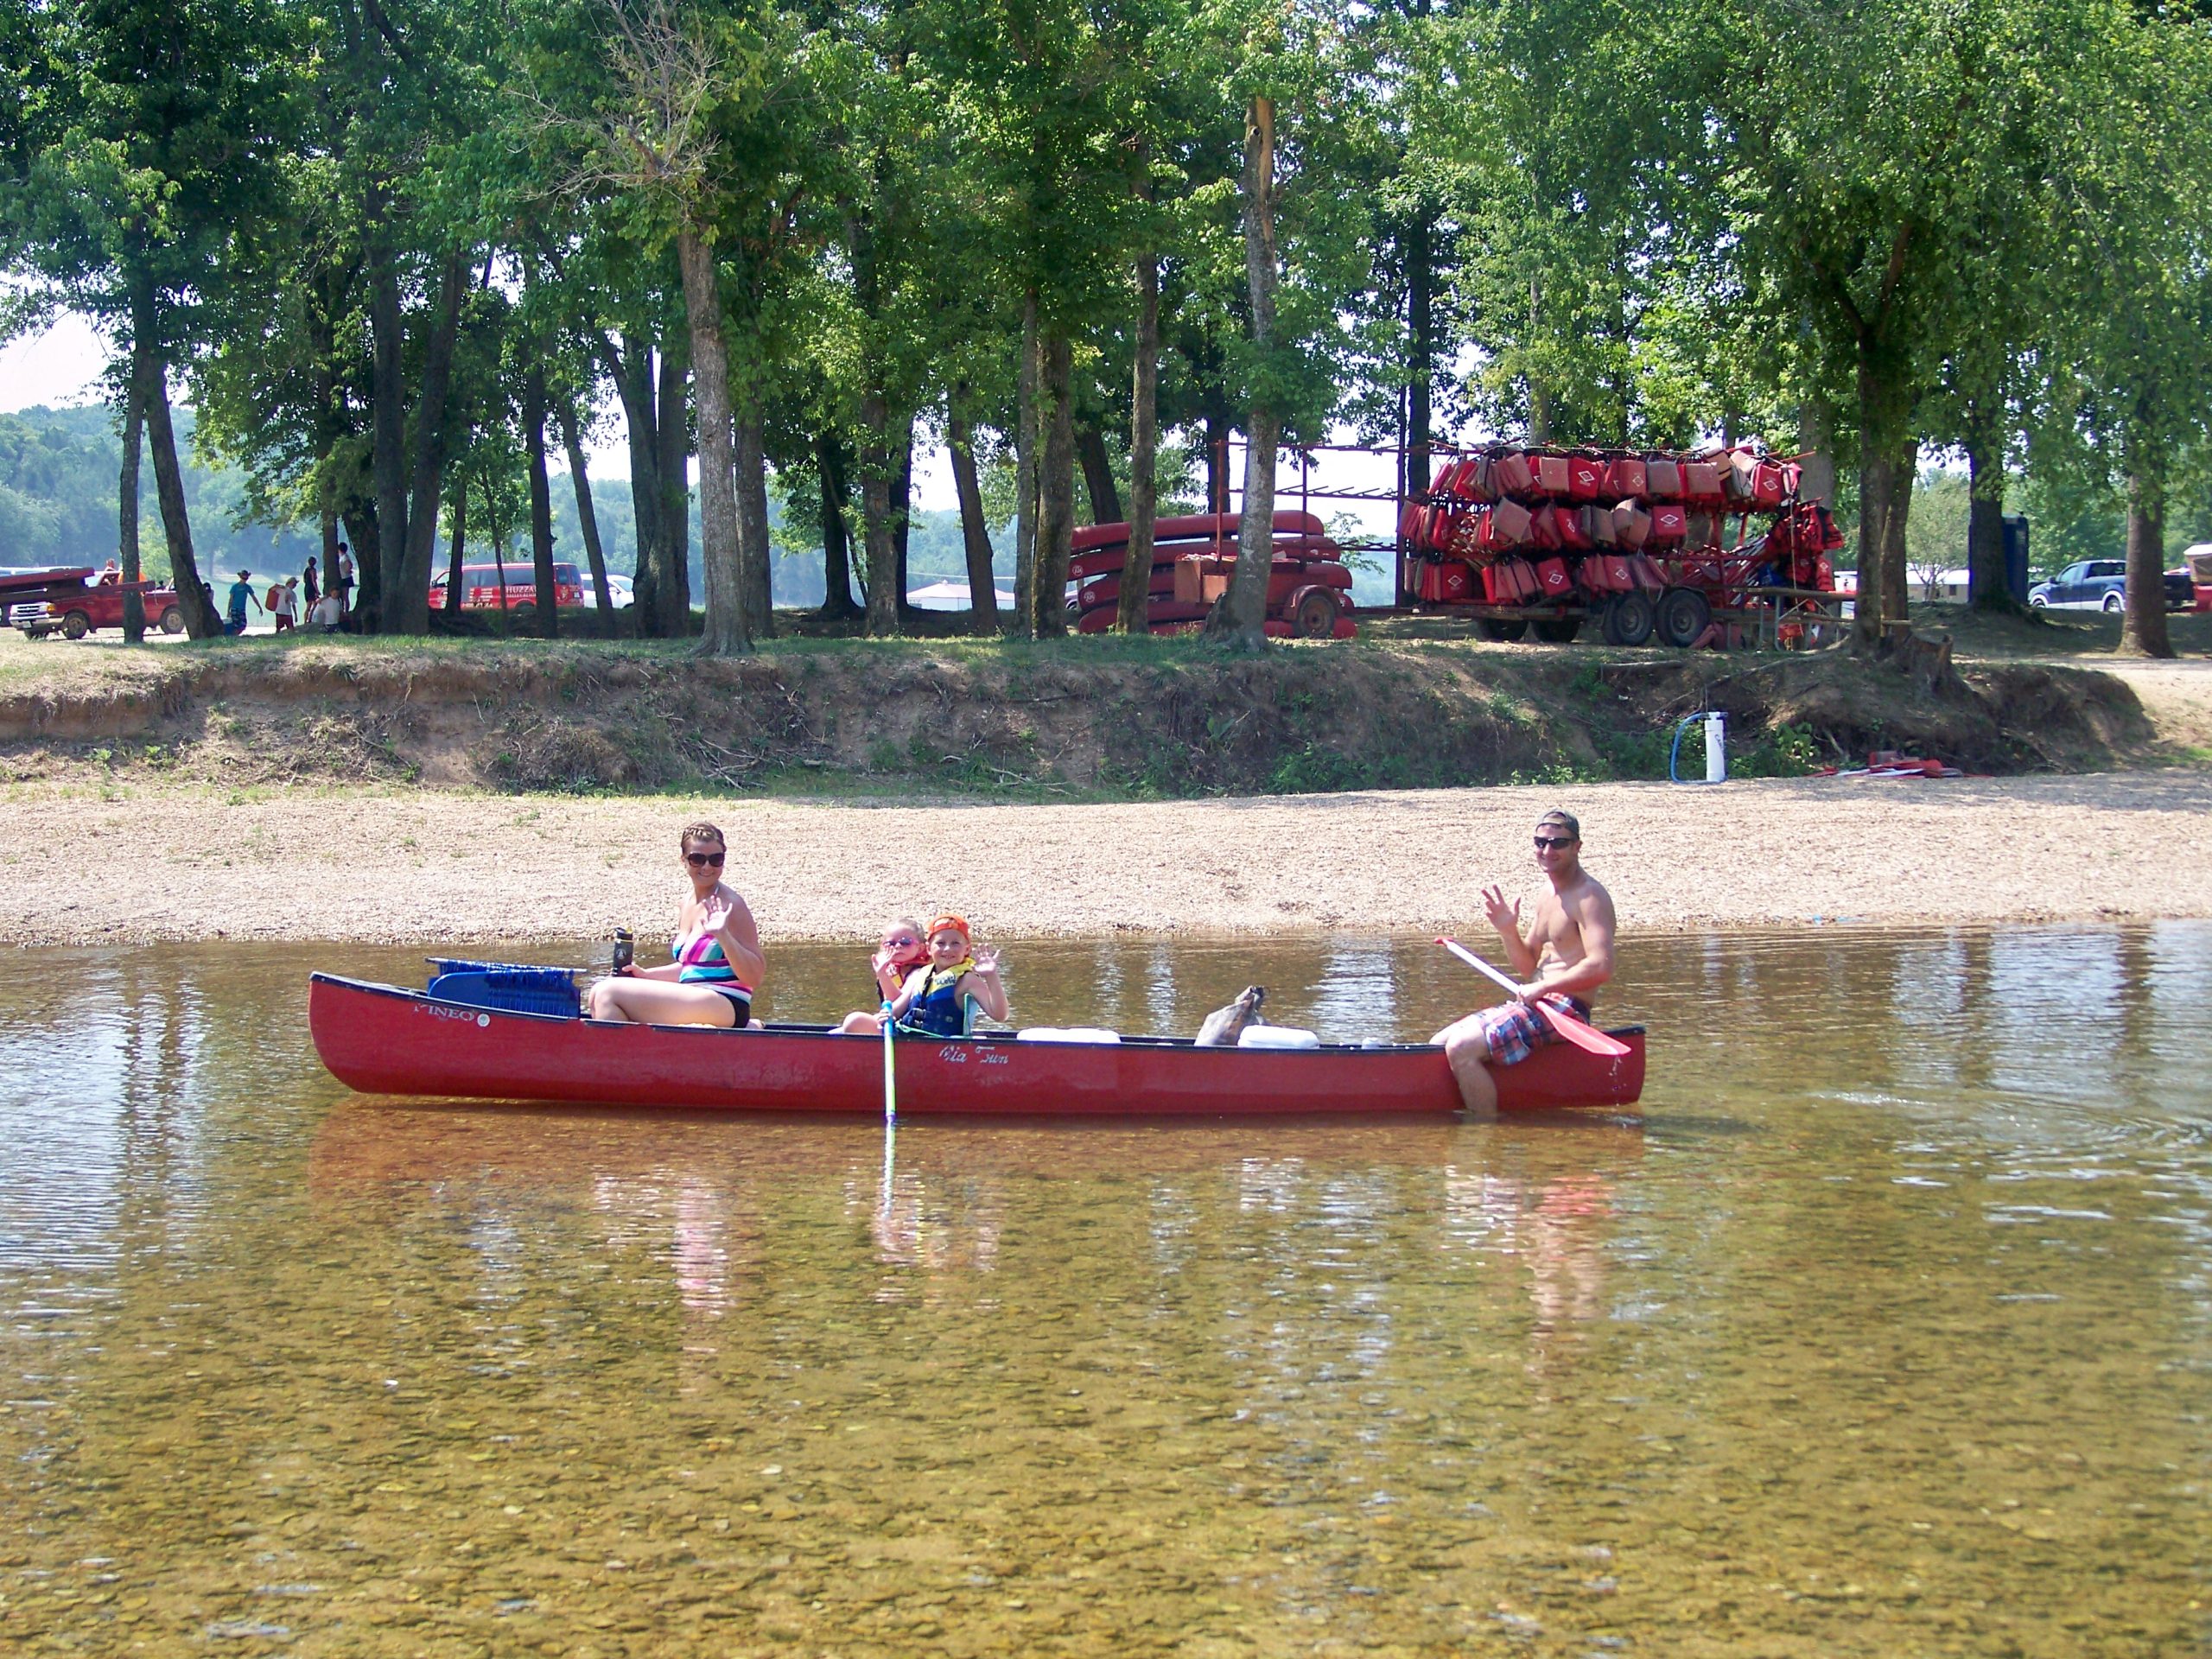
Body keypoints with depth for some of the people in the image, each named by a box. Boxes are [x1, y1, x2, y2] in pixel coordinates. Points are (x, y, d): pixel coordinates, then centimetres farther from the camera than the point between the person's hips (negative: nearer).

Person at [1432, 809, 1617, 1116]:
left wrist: (1542, 988, -20)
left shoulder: (1589, 897, -11)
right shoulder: (1547, 899, 17)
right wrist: (1508, 931, 1)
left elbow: (1601, 967, -24)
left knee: (1462, 1048, -24)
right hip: (1533, 1007, 10)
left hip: (1564, 1010, -10)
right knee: (1440, 1043, 8)